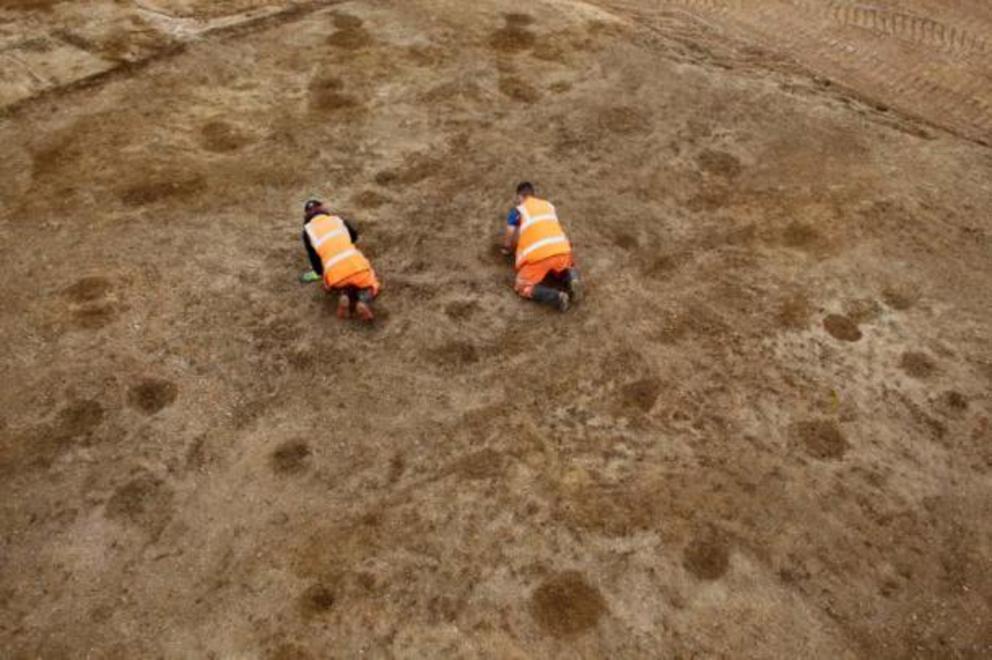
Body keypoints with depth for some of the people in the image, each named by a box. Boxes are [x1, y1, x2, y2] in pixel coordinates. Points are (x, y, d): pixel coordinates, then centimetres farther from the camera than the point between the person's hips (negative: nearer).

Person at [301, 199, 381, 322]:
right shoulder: (338, 220, 20)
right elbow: (354, 235, 38)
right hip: (356, 263, 0)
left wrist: (322, 276, 30)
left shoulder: (308, 230, 14)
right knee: (371, 288, 28)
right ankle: (364, 301, -6)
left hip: (334, 271, 0)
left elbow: (314, 258, 15)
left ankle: (344, 295, 0)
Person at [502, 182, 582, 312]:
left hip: (537, 255, -4)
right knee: (566, 267, 37)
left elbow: (508, 242, 16)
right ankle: (572, 279, 0)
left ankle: (556, 297, -13)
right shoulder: (549, 205, 25)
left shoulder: (517, 211, 13)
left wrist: (508, 250, 39)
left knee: (523, 287, 13)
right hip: (561, 250, 5)